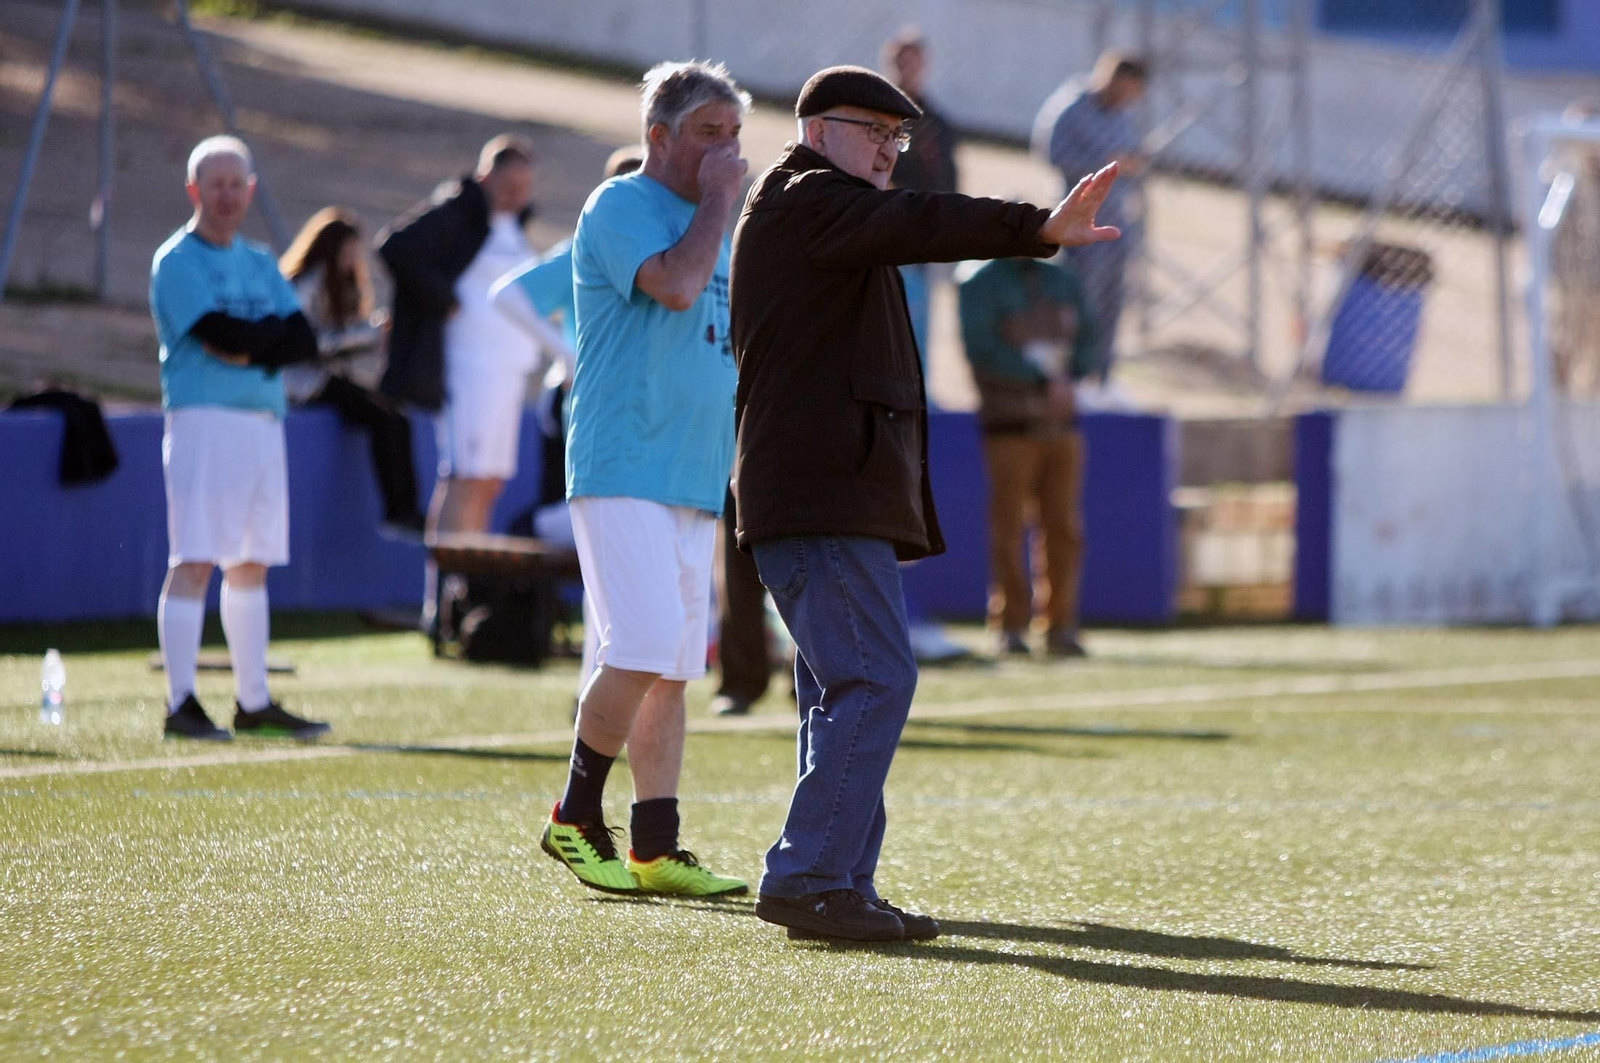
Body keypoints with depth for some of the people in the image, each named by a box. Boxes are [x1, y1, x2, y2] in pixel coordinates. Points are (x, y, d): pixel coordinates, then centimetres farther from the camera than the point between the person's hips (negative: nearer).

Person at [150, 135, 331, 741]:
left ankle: (254, 703, 18)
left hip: (264, 422, 7)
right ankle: (181, 705, -13)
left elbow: (304, 340, 5)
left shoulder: (261, 264, 18)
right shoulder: (178, 260, -3)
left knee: (252, 563, 12)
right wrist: (273, 334, -3)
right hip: (204, 418, -7)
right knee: (195, 561, -11)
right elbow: (221, 334, -17)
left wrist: (248, 344, -10)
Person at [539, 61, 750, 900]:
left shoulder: (710, 223, 19)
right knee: (643, 654, -17)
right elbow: (676, 285, -24)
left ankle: (655, 852, 8)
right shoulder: (620, 207, -7)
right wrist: (718, 199, -14)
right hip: (623, 471, -8)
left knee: (673, 669, 6)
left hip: (694, 480, 8)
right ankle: (574, 820, -3)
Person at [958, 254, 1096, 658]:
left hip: (1061, 423, 5)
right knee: (1009, 528, -4)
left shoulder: (1065, 284, 16)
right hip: (1010, 425, -5)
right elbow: (983, 350, -14)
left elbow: (1086, 342, 14)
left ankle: (1061, 626, 7)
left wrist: (1064, 374, -8)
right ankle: (1011, 626, 2)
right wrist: (1043, 380, -19)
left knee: (1064, 529, 2)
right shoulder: (980, 285, -2)